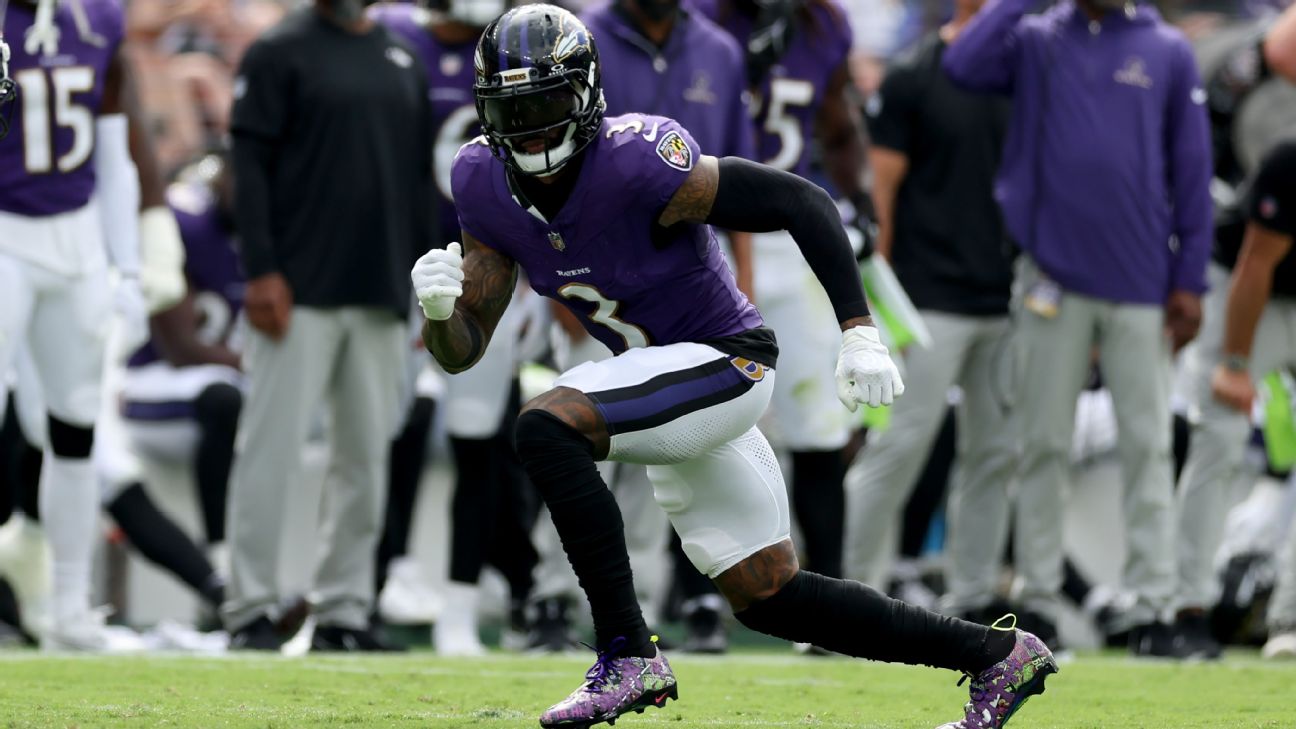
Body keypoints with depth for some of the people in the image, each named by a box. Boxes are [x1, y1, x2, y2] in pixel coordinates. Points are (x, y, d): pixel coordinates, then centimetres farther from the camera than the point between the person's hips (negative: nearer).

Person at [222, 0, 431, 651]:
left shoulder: (403, 63, 15)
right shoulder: (281, 53, -2)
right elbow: (250, 165, -7)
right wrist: (262, 272, -15)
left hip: (381, 299, 6)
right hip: (301, 293, -6)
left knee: (367, 454, 6)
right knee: (272, 448, -7)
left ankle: (343, 611, 12)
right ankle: (250, 609, -2)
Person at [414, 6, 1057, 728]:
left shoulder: (634, 163, -26)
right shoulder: (487, 183, -5)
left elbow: (802, 202, -22)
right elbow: (462, 349, -1)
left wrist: (860, 332, -26)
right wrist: (439, 306, -24)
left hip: (723, 362, -8)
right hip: (666, 382, 8)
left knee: (546, 425, -28)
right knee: (767, 598, 13)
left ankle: (629, 656, -22)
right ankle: (998, 657, 26)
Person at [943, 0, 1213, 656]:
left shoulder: (1168, 53, 6)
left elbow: (1192, 169, 6)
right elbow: (963, 66, -13)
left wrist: (1189, 280, 1)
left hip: (1141, 283, 0)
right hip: (1053, 278, 0)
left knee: (1147, 446, 0)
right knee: (1044, 442, 4)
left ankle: (1152, 605, 3)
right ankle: (1038, 598, 11)